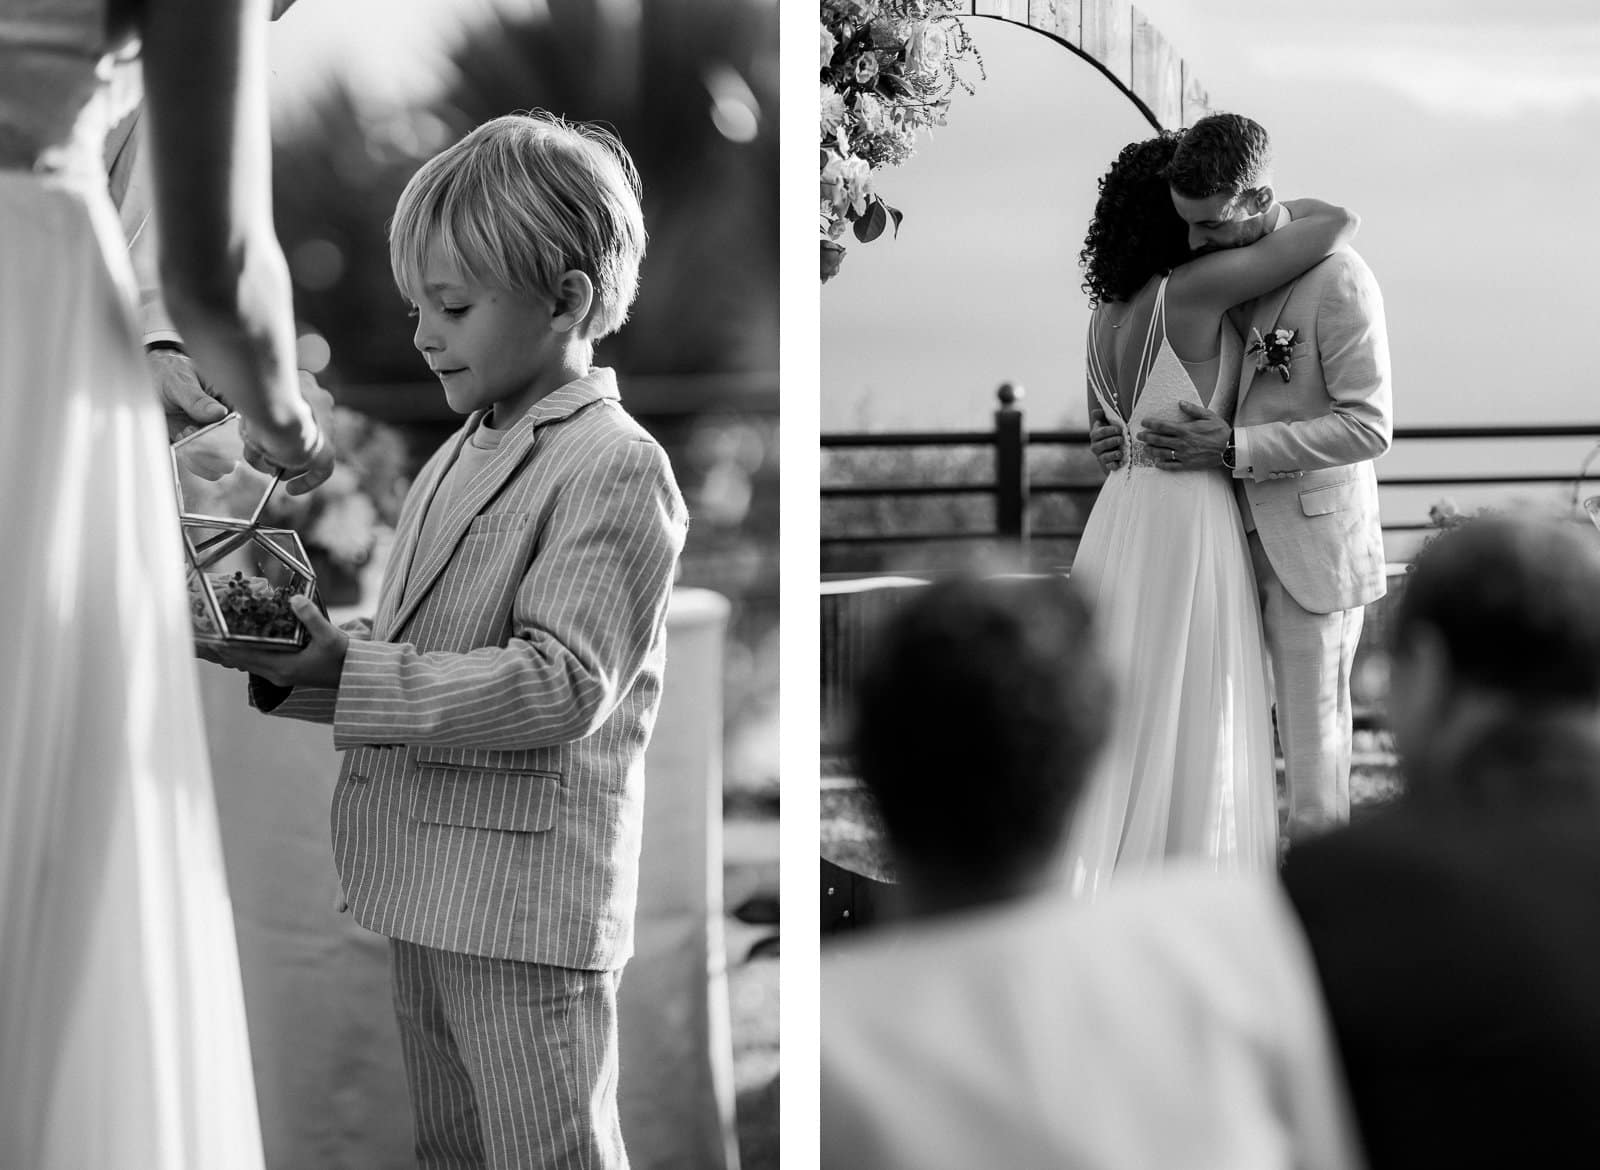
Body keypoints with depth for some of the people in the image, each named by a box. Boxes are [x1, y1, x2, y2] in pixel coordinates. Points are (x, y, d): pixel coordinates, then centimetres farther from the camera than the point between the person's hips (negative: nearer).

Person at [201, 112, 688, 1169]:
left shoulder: (616, 467, -13)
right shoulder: (461, 459, 15)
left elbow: (562, 683, -21)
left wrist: (349, 677, -25)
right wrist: (295, 668, -2)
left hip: (525, 910, -9)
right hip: (430, 888, 9)